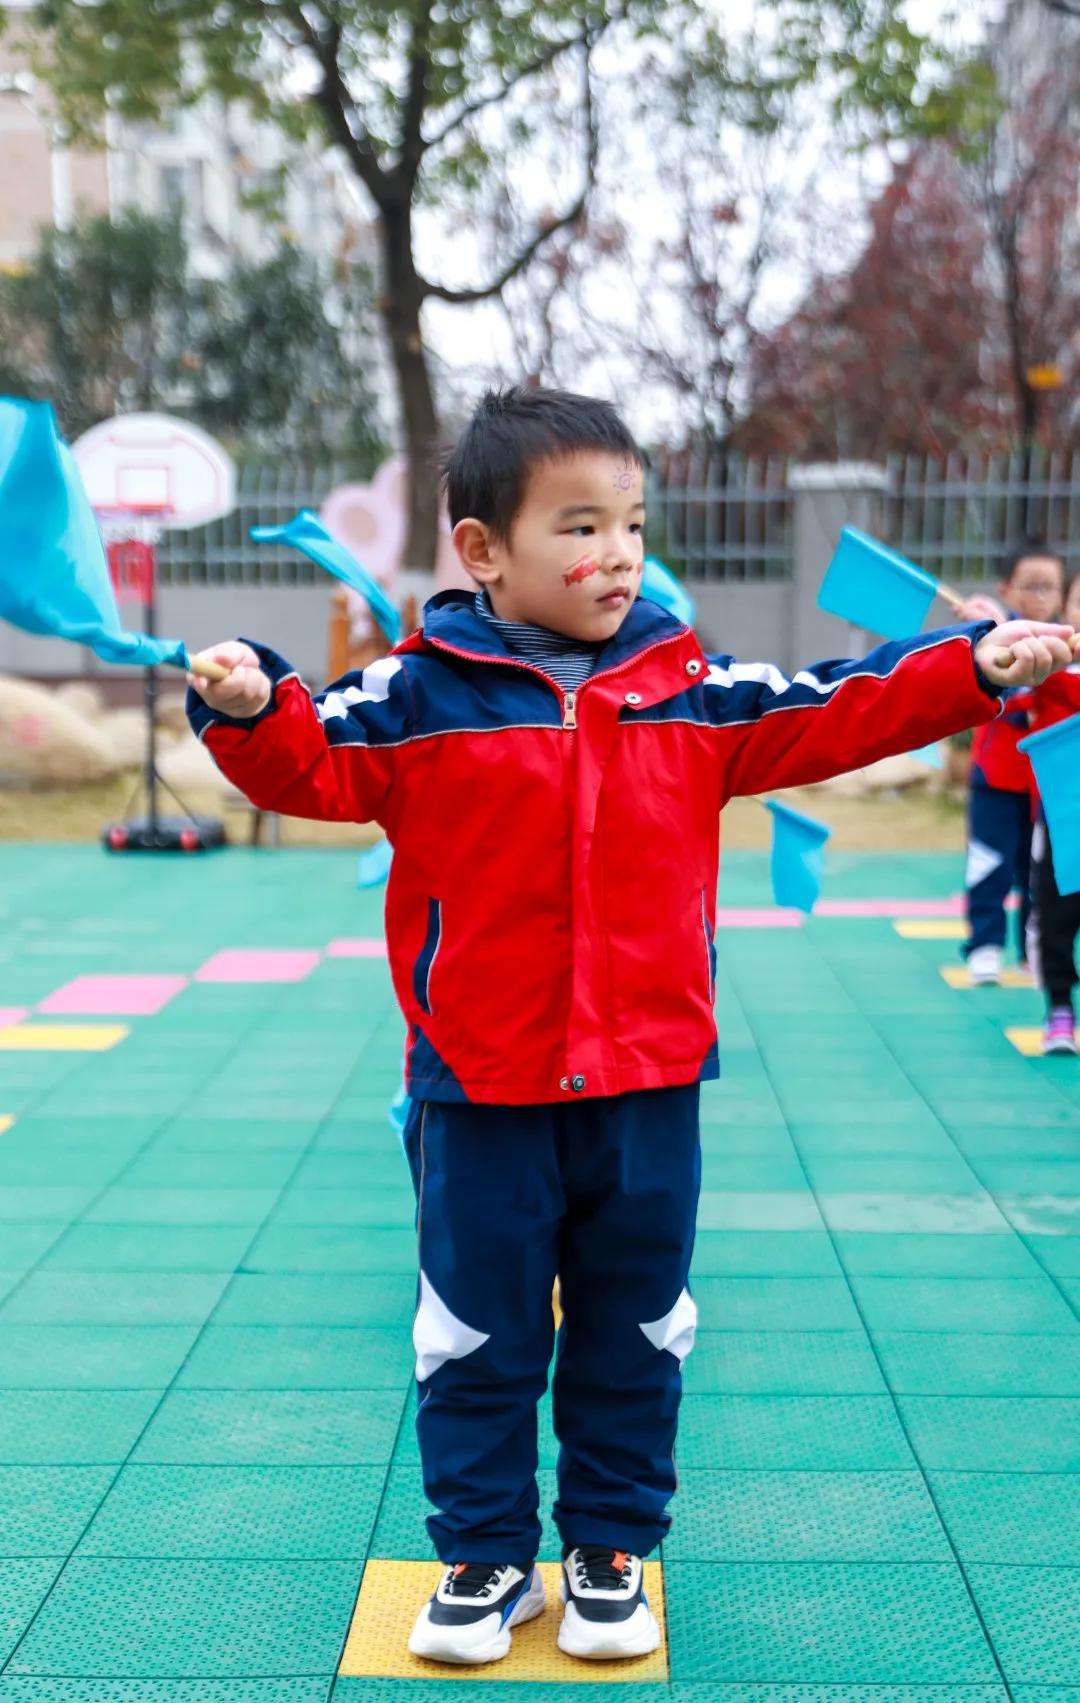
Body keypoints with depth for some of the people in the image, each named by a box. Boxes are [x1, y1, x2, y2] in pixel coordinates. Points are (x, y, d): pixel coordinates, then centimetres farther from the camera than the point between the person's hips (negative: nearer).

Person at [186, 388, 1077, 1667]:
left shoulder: (690, 689, 2)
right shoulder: (421, 694, -6)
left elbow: (835, 714, 5)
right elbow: (313, 762, -7)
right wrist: (248, 709, -28)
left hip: (647, 1085, 2)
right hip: (479, 1084, -2)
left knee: (634, 1335, 15)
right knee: (476, 1341, 10)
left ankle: (612, 1550, 33)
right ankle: (485, 1557, 28)